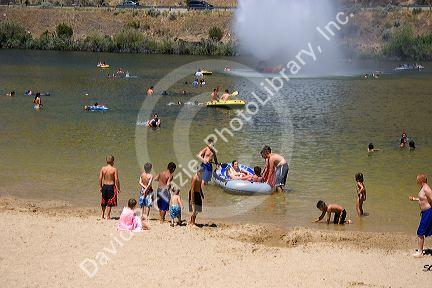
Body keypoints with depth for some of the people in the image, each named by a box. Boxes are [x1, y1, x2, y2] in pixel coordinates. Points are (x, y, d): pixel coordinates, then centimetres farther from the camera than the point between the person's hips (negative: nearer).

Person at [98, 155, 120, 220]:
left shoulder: (103, 168, -2)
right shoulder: (114, 169, -11)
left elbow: (100, 178, 0)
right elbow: (116, 179, -14)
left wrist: (100, 187, 10)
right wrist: (118, 188, -7)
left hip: (104, 186, 4)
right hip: (111, 186, -4)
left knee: (104, 202, 18)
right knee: (109, 202, 5)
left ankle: (103, 215, 25)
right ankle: (108, 216, 7)